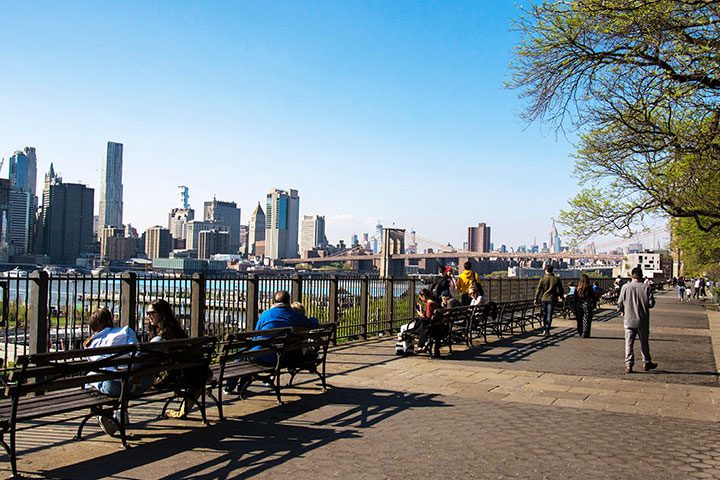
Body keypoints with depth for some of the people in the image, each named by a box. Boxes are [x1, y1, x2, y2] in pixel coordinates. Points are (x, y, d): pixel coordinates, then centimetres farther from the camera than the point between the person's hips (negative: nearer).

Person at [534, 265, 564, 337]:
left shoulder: (542, 279, -3)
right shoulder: (556, 279, -1)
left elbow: (538, 289, -4)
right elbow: (561, 289, 7)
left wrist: (536, 299, 3)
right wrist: (560, 296, 24)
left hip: (544, 298, 1)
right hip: (551, 299, -1)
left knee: (544, 313, 18)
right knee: (549, 315, 0)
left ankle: (545, 327, 28)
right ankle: (547, 331, -7)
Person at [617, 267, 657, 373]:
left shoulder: (625, 287, -5)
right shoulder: (646, 287, -7)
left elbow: (620, 302, -2)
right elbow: (651, 303, -7)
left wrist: (622, 311, 18)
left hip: (629, 320, 0)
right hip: (643, 321, 0)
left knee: (629, 343, 5)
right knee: (644, 342, 15)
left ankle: (629, 364, 0)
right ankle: (646, 362, 26)